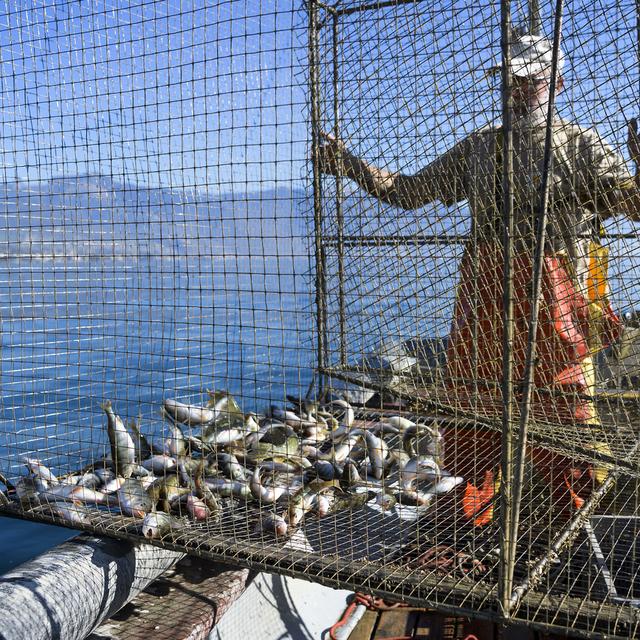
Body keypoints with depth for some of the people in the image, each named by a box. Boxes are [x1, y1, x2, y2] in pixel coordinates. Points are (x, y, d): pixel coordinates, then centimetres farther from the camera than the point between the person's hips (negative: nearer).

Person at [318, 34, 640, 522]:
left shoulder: (581, 145, 4)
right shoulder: (479, 146, 16)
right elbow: (409, 191, 18)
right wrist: (352, 166, 7)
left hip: (555, 292, -4)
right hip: (483, 291, 4)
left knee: (563, 410, 1)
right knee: (471, 408, 11)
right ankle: (463, 524, 27)